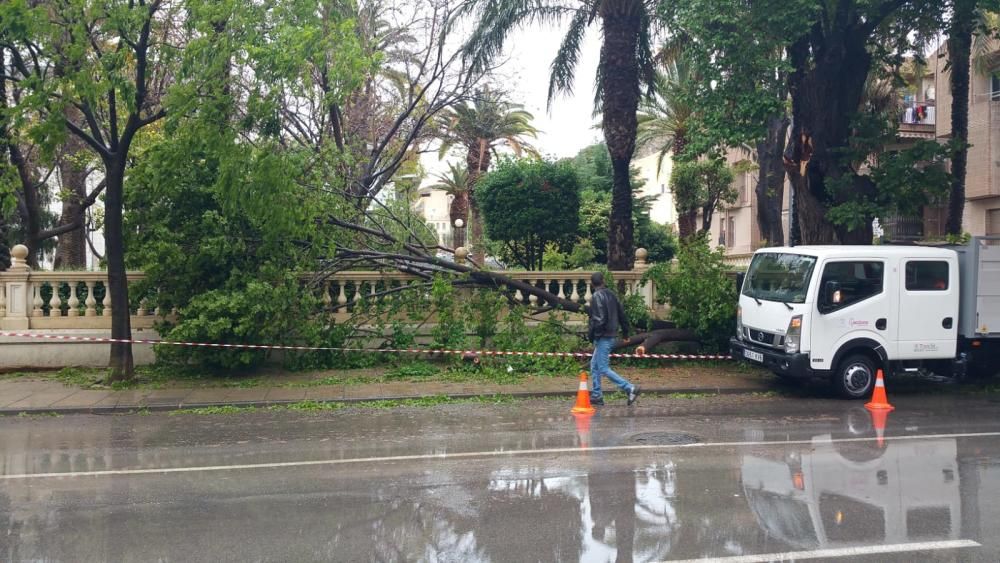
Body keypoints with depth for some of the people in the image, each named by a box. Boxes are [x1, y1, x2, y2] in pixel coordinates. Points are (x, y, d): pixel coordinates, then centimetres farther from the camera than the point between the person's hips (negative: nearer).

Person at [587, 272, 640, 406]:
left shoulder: (597, 296, -14)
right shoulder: (611, 294, 10)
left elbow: (598, 319, -21)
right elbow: (622, 314, 14)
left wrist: (590, 335, -11)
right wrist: (626, 332, 22)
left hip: (603, 338, -9)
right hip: (611, 336, 9)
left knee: (603, 369, -7)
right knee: (594, 365, 16)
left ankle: (630, 388, -13)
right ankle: (596, 395, 17)